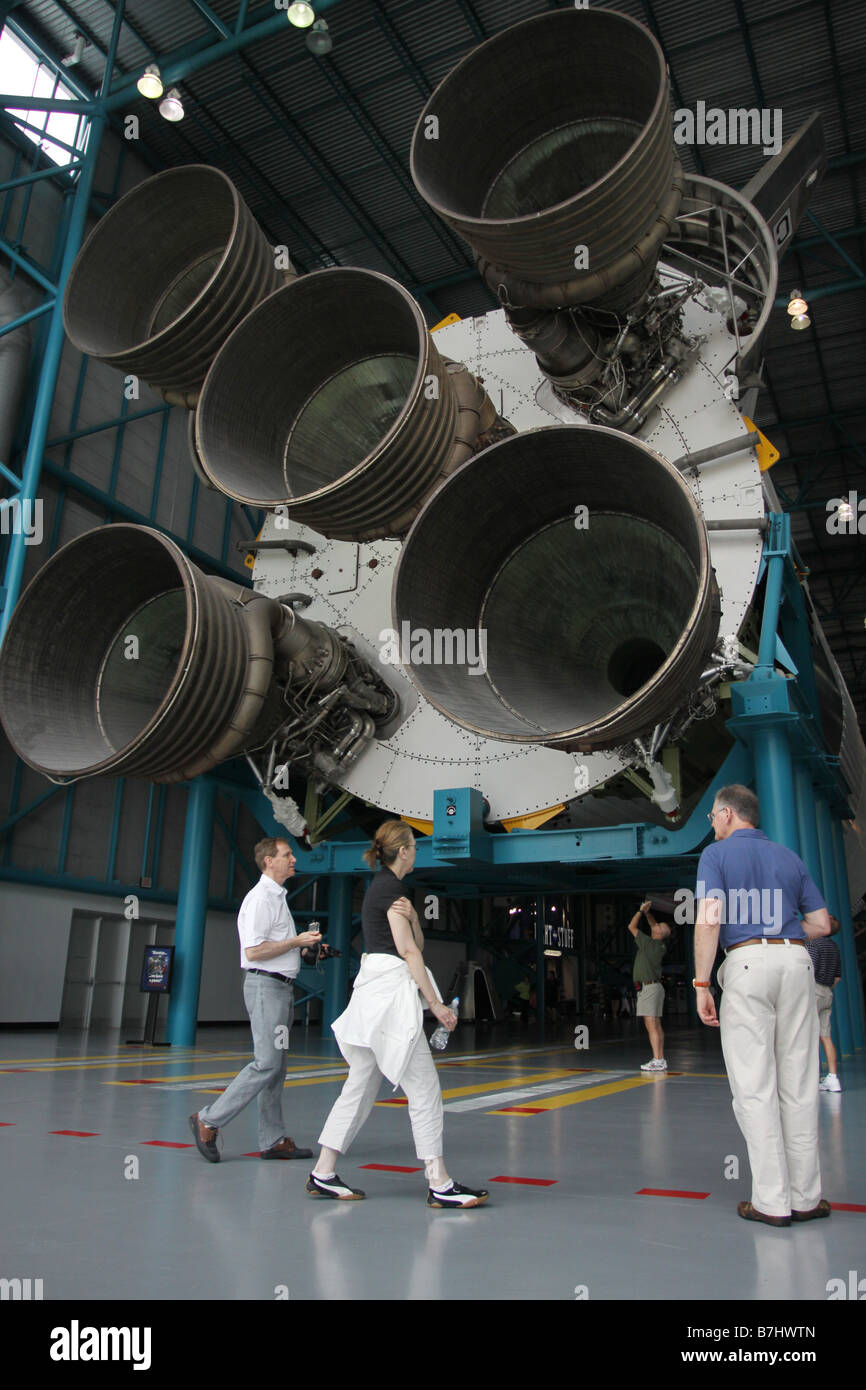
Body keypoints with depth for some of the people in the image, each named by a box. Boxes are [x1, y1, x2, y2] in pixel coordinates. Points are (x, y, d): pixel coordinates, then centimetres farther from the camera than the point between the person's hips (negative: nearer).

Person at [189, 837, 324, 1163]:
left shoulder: (277, 897, 19)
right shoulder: (261, 898, -13)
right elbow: (253, 951, -20)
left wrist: (304, 947, 14)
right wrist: (297, 942, -15)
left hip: (281, 986, 10)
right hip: (266, 986, -10)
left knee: (276, 1066, 9)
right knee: (267, 1064, -12)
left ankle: (273, 1140, 14)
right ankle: (208, 1121, -2)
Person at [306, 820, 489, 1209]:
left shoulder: (380, 886, 18)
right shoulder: (390, 887, -11)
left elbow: (416, 943, 17)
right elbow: (408, 951, -15)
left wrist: (412, 916, -3)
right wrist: (436, 1004, -13)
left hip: (373, 992, 10)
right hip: (390, 990, -10)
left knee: (361, 1085, 12)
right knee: (423, 1088, -5)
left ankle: (323, 1175, 16)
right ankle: (439, 1184, -2)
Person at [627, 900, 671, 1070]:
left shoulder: (649, 943, -14)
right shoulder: (660, 945, 8)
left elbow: (631, 926, -7)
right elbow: (652, 924, 26)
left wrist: (641, 910, 1)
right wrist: (647, 912, 22)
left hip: (648, 987, -9)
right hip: (655, 986, 9)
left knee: (651, 1025, -12)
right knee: (656, 1025, 9)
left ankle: (657, 1061, -16)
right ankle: (661, 1059, 10)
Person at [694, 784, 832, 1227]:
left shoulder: (717, 854, 3)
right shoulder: (789, 858, 18)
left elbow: (708, 921, -9)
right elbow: (821, 924, 17)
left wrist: (701, 984, -8)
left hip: (748, 962, -5)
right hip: (797, 961, 5)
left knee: (755, 1087, 0)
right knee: (799, 1085, 10)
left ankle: (772, 1201, 3)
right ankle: (806, 1196, 16)